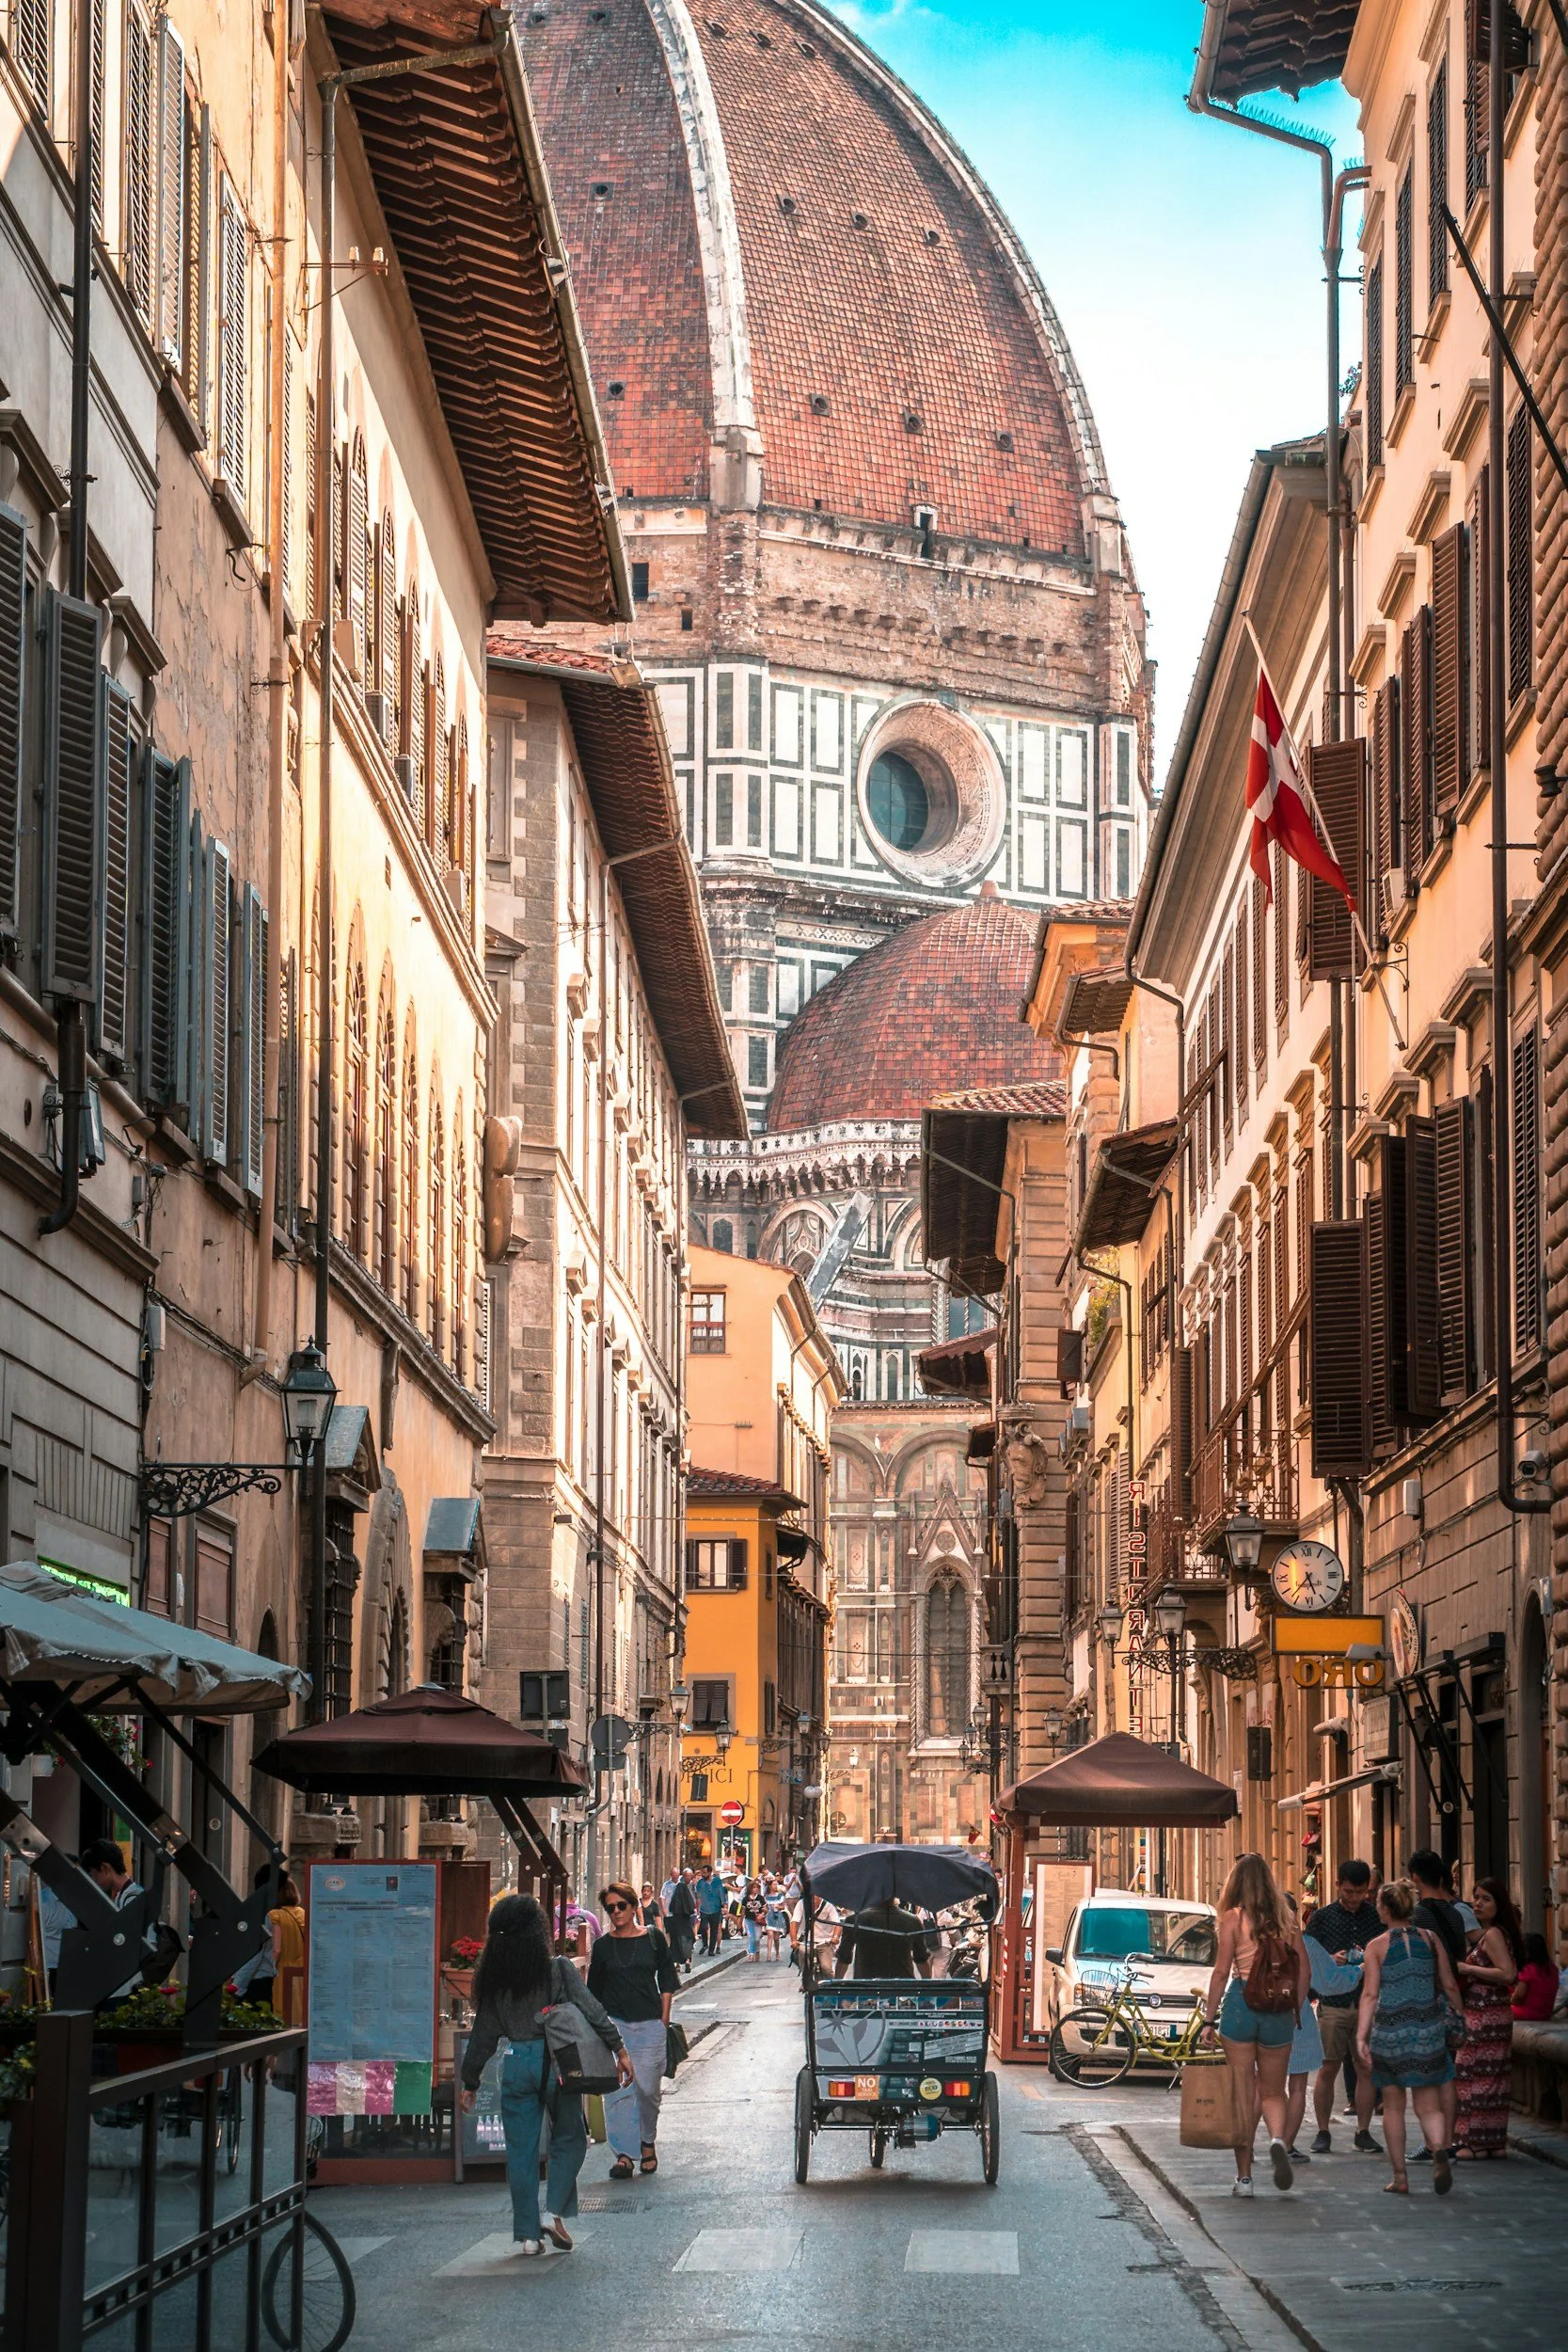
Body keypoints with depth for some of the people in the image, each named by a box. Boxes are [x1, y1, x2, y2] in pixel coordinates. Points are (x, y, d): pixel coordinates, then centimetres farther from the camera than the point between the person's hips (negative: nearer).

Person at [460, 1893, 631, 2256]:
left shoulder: (492, 1980, 1)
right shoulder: (558, 1971, -8)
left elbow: (483, 2035, 6)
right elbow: (592, 2012, -9)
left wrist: (470, 2083, 14)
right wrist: (619, 2049, 0)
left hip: (516, 2065, 2)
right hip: (555, 2060, -2)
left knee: (520, 2151, 9)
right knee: (569, 2140, 14)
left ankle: (526, 2234, 10)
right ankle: (554, 2211, -1)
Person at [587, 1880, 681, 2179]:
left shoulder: (653, 1939, 4)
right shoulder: (603, 1946, 6)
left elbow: (666, 1981, 8)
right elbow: (594, 1990, 11)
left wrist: (664, 2019, 2)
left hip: (649, 2024, 0)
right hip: (614, 2023, 0)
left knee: (649, 2088, 3)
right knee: (618, 2088, -8)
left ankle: (648, 2142, 27)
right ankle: (623, 2154, -6)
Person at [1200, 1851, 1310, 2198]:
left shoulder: (1234, 1918, -4)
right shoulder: (1286, 1919, 6)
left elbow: (1222, 1971, -7)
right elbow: (1305, 1970, 5)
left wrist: (1210, 2019, -2)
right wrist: (1294, 2011, 15)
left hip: (1241, 2003, -3)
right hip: (1279, 2011, 3)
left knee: (1243, 2094, 6)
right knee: (1273, 2092, 14)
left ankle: (1244, 2176, 9)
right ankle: (1278, 2140, -18)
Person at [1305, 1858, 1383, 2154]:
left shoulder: (1376, 1916, 6)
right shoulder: (1323, 1917, 4)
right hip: (1334, 2004, -1)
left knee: (1367, 2069, 3)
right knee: (1328, 2069, -1)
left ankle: (1363, 2131, 11)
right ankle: (1323, 2132, 7)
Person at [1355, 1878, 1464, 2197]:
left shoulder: (1377, 1946, -4)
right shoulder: (1431, 1939, 3)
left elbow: (1370, 1994, -9)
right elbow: (1449, 1985, 6)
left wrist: (1361, 2038, -9)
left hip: (1389, 2029, -2)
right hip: (1428, 2027, 2)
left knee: (1393, 2107, 11)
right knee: (1428, 2106, 4)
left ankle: (1400, 2178, 12)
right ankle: (1439, 2150, -26)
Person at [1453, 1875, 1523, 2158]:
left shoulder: (1492, 1934, -14)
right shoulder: (1484, 1933, 15)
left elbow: (1507, 1974, -23)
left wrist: (1467, 1969, -19)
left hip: (1486, 2016, -10)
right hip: (1495, 2015, 10)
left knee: (1476, 2073, -7)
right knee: (1494, 2075, 12)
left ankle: (1475, 2143, -6)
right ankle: (1496, 2142, 15)